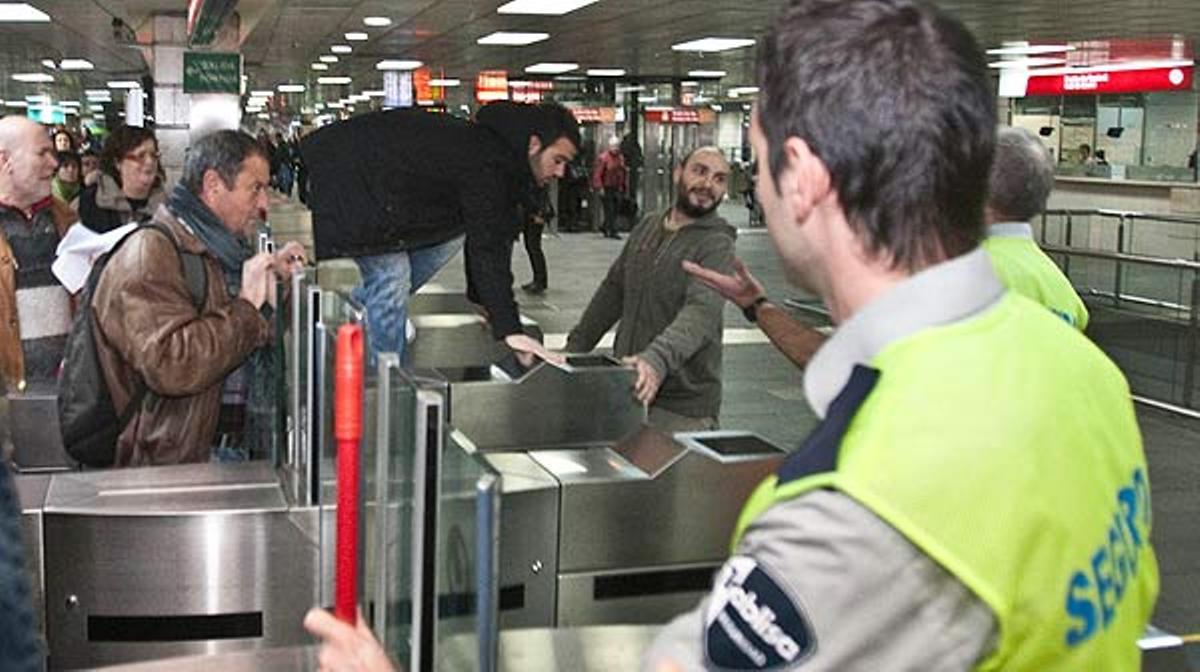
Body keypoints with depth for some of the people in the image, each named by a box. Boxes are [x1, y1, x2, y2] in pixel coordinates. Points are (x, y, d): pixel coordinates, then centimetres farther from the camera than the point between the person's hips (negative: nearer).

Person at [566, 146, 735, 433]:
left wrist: (658, 359, -44)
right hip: (626, 388, 6)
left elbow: (702, 312, -27)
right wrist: (575, 348, 16)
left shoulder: (717, 245, -11)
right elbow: (613, 290, 20)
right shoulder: (648, 227, 11)